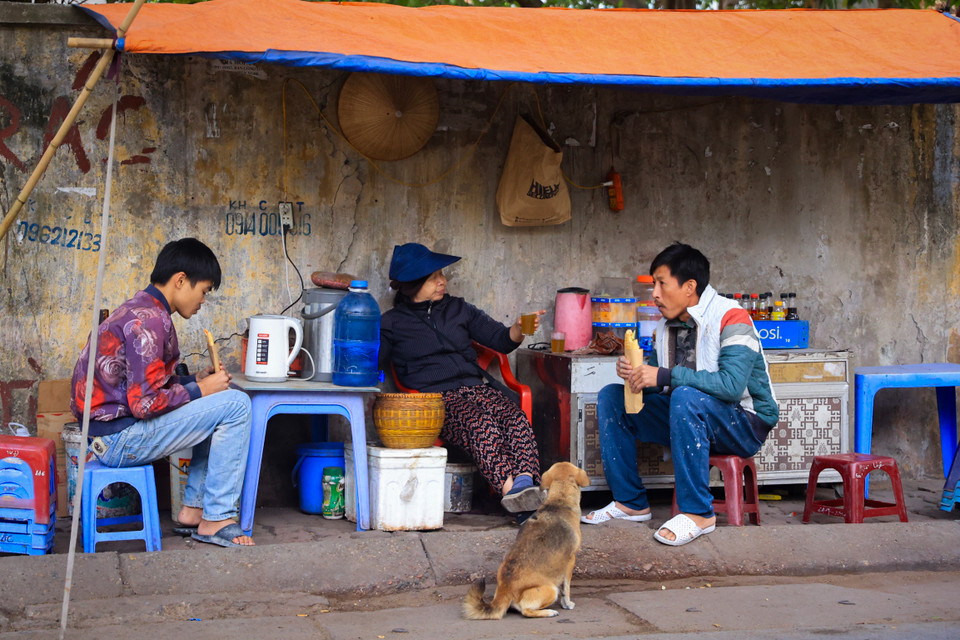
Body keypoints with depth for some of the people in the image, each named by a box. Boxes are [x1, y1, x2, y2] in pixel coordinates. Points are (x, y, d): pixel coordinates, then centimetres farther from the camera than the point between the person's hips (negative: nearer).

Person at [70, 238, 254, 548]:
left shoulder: (138, 310, 14)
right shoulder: (149, 321, -19)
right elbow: (145, 402, -24)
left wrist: (195, 380, 7)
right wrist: (199, 390, -10)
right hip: (120, 438, -11)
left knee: (219, 406, 18)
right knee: (235, 404, -13)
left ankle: (193, 509, 13)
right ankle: (217, 519, -9)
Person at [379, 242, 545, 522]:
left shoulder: (458, 309, 22)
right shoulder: (393, 323, 11)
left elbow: (500, 339, 18)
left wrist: (519, 329, -3)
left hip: (474, 389, 4)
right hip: (435, 399, -4)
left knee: (516, 417, -29)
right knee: (481, 424, -36)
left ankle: (526, 482, -48)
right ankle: (510, 488, -51)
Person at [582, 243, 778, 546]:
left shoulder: (731, 318, -18)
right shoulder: (668, 326, 7)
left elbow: (732, 384, -31)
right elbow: (654, 377, 11)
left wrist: (666, 376, -33)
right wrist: (635, 374, -13)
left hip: (744, 424, -8)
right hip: (690, 418, 8)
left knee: (685, 397, -38)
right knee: (611, 397, 0)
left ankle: (698, 512, -30)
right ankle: (631, 503, 0)